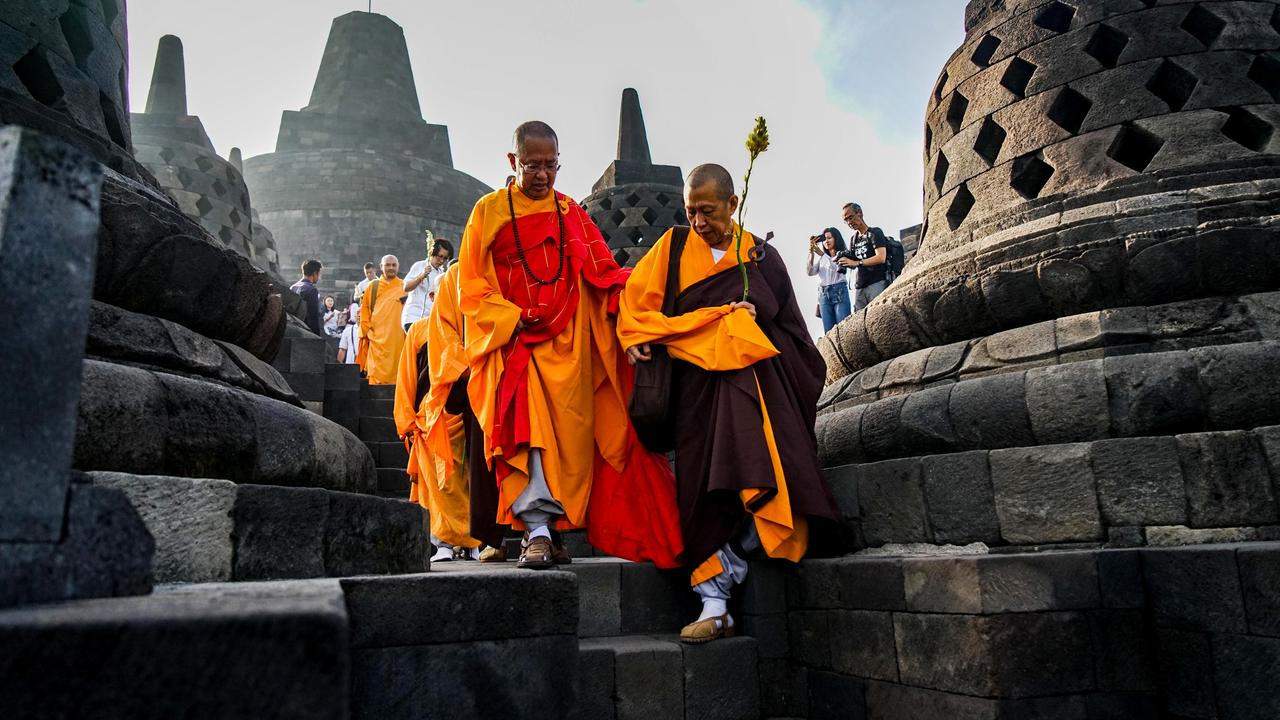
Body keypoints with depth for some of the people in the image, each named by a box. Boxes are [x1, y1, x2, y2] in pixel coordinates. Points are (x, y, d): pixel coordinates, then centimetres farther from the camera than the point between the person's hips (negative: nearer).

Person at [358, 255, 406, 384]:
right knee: (377, 374, -5)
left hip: (397, 337, 0)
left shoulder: (405, 287, 9)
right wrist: (367, 329, 4)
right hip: (377, 338, 0)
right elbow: (364, 309, 13)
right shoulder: (373, 286, 13)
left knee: (394, 370, 0)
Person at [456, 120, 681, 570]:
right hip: (515, 340, -2)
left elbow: (601, 273, 8)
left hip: (568, 342, 2)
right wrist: (513, 319, -11)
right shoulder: (489, 212, 9)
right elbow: (472, 287, 4)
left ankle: (552, 527, 6)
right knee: (527, 426, -16)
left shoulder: (571, 213, 16)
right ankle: (537, 532, -16)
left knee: (568, 431, -3)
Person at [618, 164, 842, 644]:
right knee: (705, 486, -10)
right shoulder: (674, 247, 10)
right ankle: (715, 604, -8)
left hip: (756, 378, 1)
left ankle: (718, 581, -5)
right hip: (699, 383, 0)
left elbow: (787, 325, 16)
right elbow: (637, 297, 4)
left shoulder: (761, 257, 12)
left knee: (761, 475, -19)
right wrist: (636, 336, -14)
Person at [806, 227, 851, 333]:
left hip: (840, 292, -4)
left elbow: (838, 268, -11)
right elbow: (810, 272, 7)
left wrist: (822, 254, -20)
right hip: (823, 294, 4)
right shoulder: (821, 258, 20)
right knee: (828, 331, -3)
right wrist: (811, 253, -5)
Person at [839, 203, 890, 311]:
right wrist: (844, 261, -1)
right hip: (859, 287, 6)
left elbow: (881, 258, -12)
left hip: (876, 284, -6)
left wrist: (856, 263, -16)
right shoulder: (853, 239, 22)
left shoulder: (875, 233, 2)